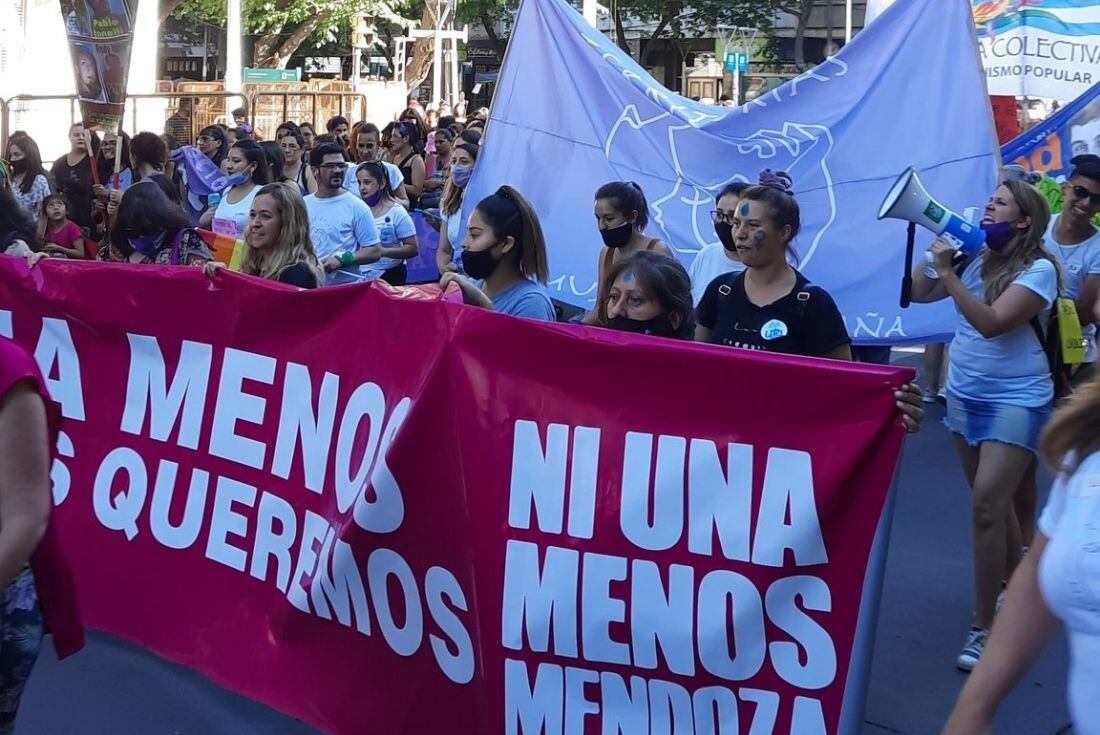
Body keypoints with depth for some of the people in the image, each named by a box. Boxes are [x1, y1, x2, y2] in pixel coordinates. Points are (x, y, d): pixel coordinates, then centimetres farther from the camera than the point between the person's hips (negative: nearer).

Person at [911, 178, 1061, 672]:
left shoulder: (1039, 269, -14)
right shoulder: (976, 258, 2)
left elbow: (991, 322, -26)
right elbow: (918, 294, 8)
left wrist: (948, 271, -26)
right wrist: (938, 250, -3)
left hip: (1016, 401, -7)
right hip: (964, 395, 7)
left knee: (987, 505, -14)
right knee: (992, 501, 16)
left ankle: (983, 627, -8)